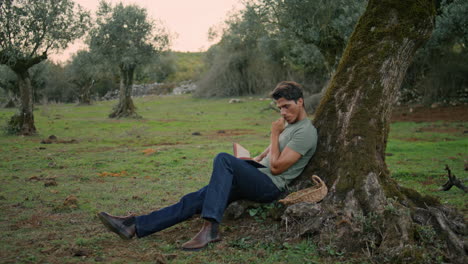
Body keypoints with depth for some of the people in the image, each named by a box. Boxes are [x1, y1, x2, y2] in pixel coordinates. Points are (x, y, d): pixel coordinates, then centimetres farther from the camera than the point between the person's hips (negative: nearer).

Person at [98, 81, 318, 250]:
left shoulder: (306, 132, -9)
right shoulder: (289, 124, 22)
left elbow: (276, 166, -14)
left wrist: (275, 134, -5)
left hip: (270, 185, -8)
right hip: (256, 180, 8)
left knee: (224, 159, -34)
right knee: (196, 199, -8)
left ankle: (210, 228, -42)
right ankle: (135, 226, -14)